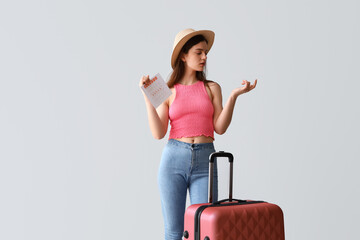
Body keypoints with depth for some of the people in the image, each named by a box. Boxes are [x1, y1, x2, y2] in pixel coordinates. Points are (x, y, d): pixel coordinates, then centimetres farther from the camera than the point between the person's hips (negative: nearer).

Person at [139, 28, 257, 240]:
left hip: (205, 161, 1)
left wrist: (234, 96, -7)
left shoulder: (212, 88, 11)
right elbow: (158, 133, -2)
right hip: (174, 159, -1)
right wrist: (148, 97, -5)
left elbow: (220, 127, 1)